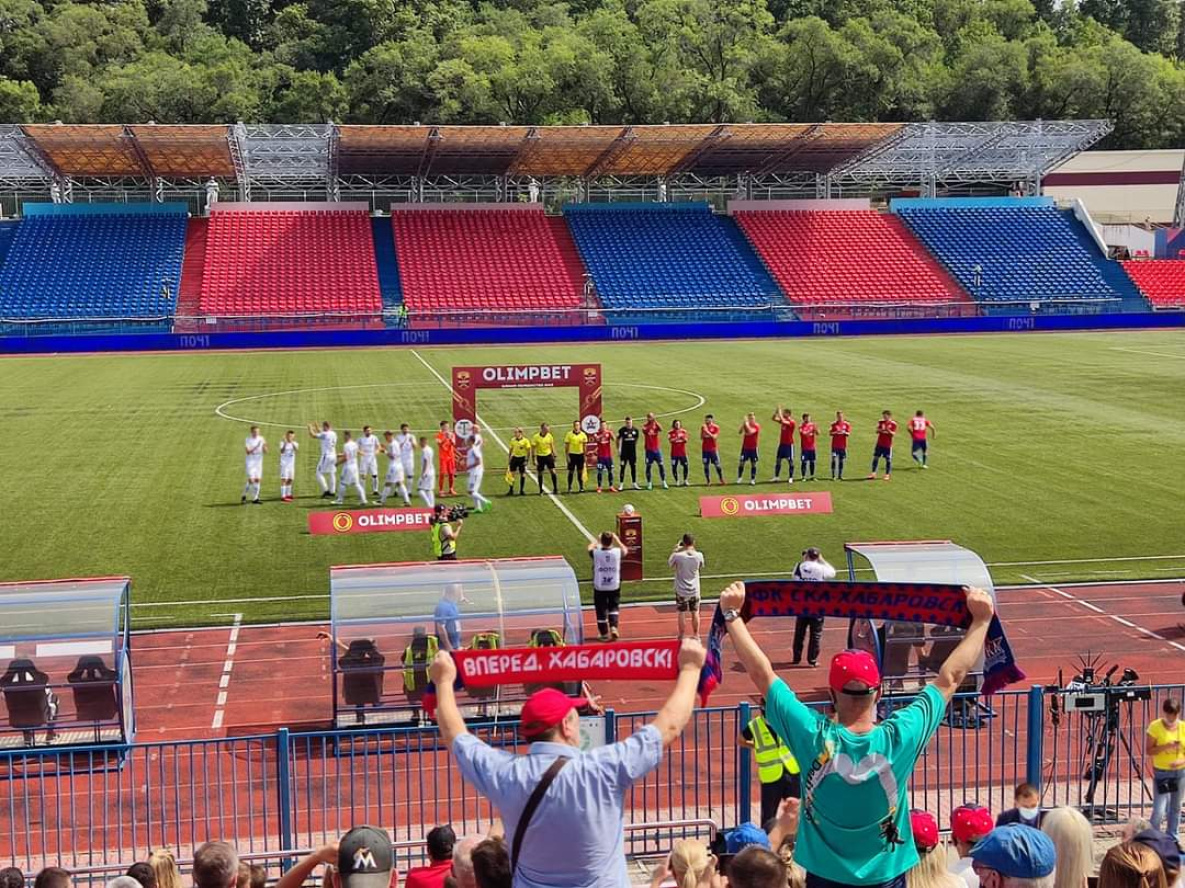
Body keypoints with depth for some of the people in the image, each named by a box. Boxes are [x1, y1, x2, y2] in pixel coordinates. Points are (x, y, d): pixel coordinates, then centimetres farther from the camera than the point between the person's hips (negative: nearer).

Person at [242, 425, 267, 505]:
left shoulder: (261, 439, 3)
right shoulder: (248, 440, -9)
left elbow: (265, 451, 5)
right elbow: (248, 452, -18)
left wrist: (265, 446, -16)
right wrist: (256, 447, -29)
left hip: (259, 462, 4)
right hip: (250, 462, -4)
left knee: (257, 479, 2)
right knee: (251, 480, -10)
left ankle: (255, 498, 7)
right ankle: (244, 495, 10)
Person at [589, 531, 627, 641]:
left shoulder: (596, 553, -15)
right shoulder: (617, 552, -12)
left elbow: (590, 548, 11)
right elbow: (625, 549, 14)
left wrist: (597, 540, 27)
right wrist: (617, 539, 26)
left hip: (599, 587, -1)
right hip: (614, 586, 1)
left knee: (601, 610, 9)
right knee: (614, 607, 18)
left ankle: (604, 634, 15)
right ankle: (613, 627, 0)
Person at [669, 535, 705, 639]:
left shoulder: (678, 556, -20)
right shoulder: (699, 555, -14)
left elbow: (669, 564, 0)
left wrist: (675, 550, 6)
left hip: (681, 590, -2)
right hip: (694, 590, 2)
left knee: (682, 613, 12)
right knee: (695, 613, 17)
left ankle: (682, 635, 20)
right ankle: (696, 635, 26)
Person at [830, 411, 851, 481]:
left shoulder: (846, 424, 5)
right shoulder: (834, 424, 3)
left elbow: (848, 433, 0)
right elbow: (831, 433, -2)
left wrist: (844, 432, -20)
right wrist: (835, 432, -22)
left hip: (843, 446, 2)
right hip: (835, 445, -2)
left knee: (841, 461, 6)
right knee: (834, 459, -8)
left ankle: (840, 475, 14)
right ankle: (833, 476, -4)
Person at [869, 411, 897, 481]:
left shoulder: (893, 424, -6)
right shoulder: (881, 422, 6)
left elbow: (893, 434, -11)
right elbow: (877, 431, 4)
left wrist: (888, 430, -28)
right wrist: (880, 430, -18)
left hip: (888, 445, -4)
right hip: (879, 444, 4)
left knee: (888, 459, 1)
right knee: (876, 457, 5)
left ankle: (887, 474, 10)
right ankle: (873, 473, 13)